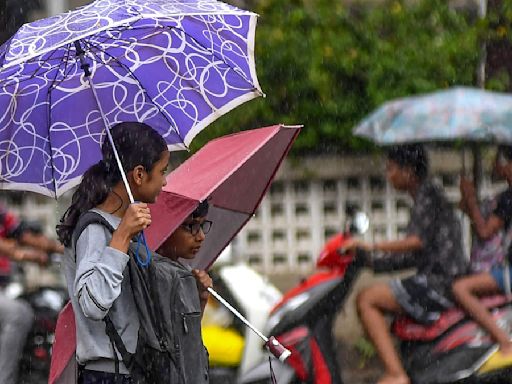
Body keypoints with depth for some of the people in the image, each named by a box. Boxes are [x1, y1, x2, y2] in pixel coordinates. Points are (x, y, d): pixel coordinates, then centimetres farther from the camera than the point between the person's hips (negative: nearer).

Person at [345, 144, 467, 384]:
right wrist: (369, 261, 20)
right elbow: (413, 258, 24)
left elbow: (418, 241, -24)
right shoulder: (422, 199, 22)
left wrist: (371, 247, -24)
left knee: (367, 300, -16)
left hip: (441, 281, -11)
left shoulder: (428, 194, -8)